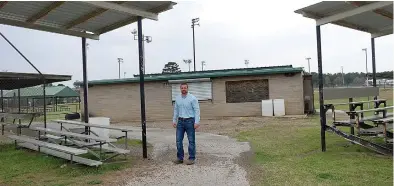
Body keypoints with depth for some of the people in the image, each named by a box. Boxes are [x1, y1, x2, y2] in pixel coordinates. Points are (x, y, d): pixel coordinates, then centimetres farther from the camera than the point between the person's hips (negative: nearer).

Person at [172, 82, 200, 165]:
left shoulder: (192, 98, -8)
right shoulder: (177, 98, 8)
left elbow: (197, 110, -10)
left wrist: (197, 122, -16)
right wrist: (174, 120, 13)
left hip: (190, 121, -5)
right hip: (180, 121, 5)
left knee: (191, 141, 3)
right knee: (178, 140, 6)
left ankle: (192, 158, 12)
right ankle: (180, 158, 16)